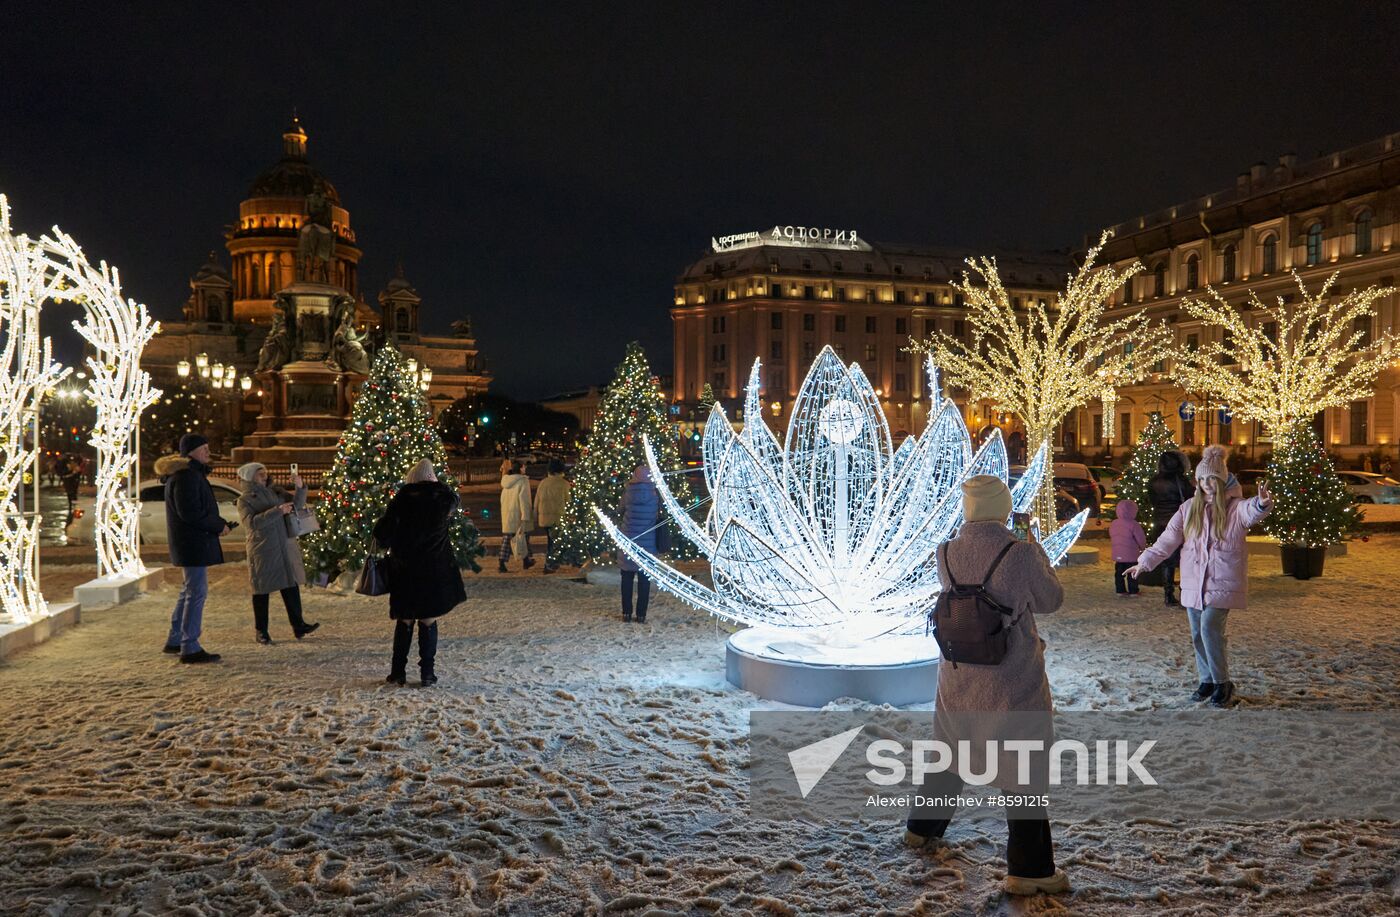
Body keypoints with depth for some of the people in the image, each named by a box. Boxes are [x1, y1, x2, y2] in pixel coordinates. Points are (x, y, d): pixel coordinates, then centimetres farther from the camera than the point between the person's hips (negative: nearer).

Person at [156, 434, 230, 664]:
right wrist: (219, 526, -14)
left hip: (191, 541, 11)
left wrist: (219, 524, 8)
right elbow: (189, 513, -23)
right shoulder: (186, 475, -16)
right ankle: (190, 649, -5)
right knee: (197, 593, -8)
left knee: (190, 590, 19)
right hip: (193, 542, -11)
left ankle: (174, 641, 29)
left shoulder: (192, 473, 18)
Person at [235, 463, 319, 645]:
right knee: (262, 590, 4)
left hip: (286, 549, 4)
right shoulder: (245, 500, -3)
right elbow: (252, 522, -18)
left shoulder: (276, 492, 11)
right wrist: (277, 511, -23)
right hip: (263, 552, -4)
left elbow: (297, 503, 6)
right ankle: (261, 631, 13)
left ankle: (298, 626, 11)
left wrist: (300, 487, -12)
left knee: (291, 586, 5)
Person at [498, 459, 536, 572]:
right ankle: (526, 561, 25)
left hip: (506, 515, 5)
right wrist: (525, 518, -18)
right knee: (524, 537, 13)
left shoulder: (506, 480, 5)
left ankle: (502, 563, -2)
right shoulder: (523, 481, -13)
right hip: (518, 515, -5)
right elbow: (524, 500, -17)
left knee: (506, 538, 6)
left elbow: (503, 499, 12)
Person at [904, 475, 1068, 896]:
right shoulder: (1022, 554, -20)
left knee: (950, 753, 25)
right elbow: (1050, 600, -4)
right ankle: (1028, 869, 15)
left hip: (958, 679, 5)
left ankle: (921, 827, 42)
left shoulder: (947, 555, -8)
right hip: (1013, 683, -5)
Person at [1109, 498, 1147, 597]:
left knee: (1119, 573, 12)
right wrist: (1142, 547, 9)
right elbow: (1141, 539, -12)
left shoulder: (1113, 524, 1)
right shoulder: (1133, 524, -18)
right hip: (1131, 555, -5)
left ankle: (1120, 590, 16)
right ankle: (1133, 591, 11)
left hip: (1117, 555, 5)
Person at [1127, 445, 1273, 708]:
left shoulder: (1235, 507, -6)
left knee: (1210, 628, -16)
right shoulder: (1189, 508, 8)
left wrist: (1262, 503, -53)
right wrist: (1145, 561, 0)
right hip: (1193, 584, 5)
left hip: (1223, 582, -5)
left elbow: (1252, 512, -30)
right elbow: (1169, 538, 7)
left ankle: (1223, 683, 1)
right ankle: (1207, 681, 27)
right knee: (1198, 635, 11)